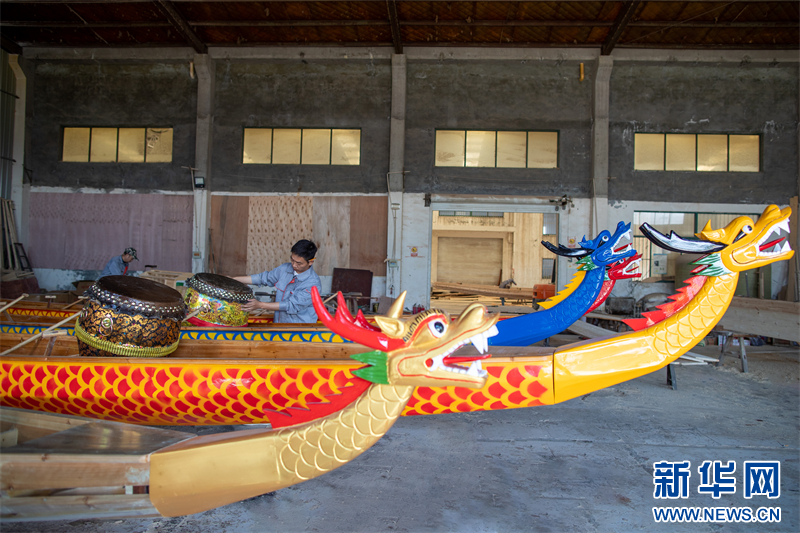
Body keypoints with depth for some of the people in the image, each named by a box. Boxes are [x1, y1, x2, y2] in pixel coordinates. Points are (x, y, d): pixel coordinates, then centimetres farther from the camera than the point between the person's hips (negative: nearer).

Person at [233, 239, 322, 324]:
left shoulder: (313, 284, -17)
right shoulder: (285, 268, 4)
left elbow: (292, 306, -21)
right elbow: (263, 278, 16)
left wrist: (260, 305, -22)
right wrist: (233, 279, 12)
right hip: (278, 326, 6)